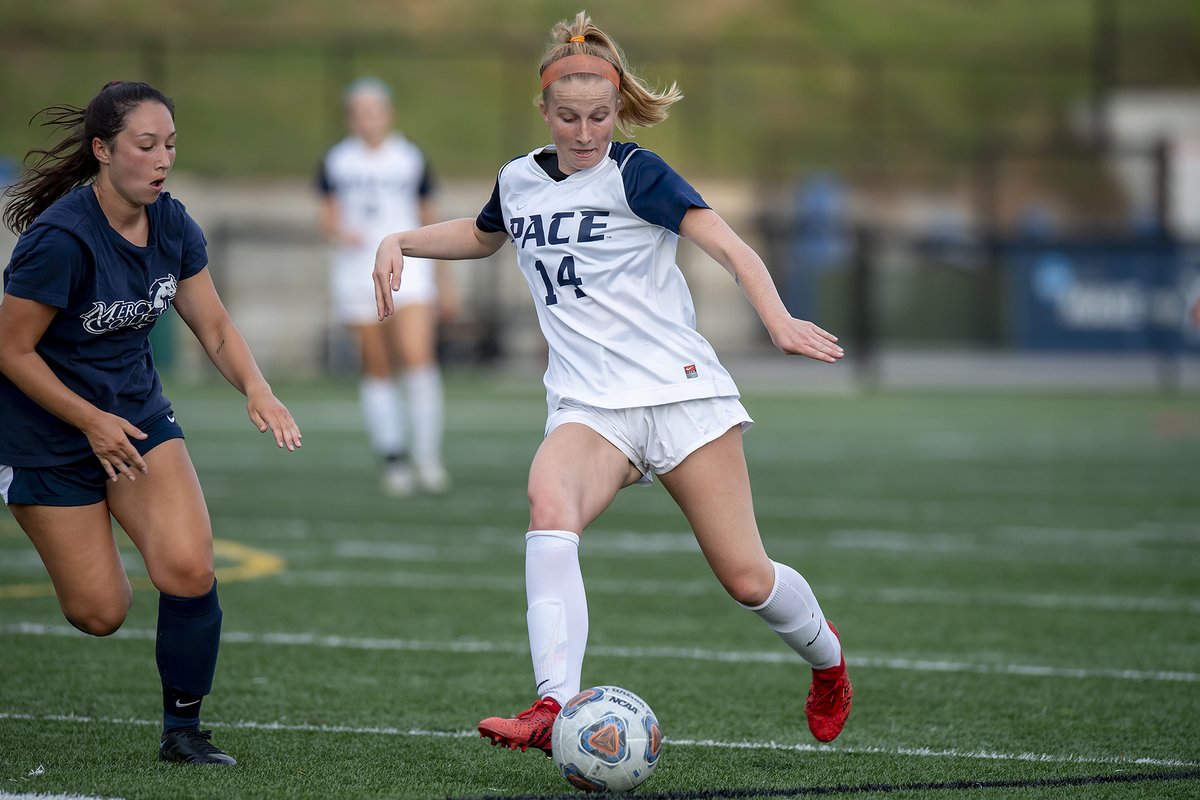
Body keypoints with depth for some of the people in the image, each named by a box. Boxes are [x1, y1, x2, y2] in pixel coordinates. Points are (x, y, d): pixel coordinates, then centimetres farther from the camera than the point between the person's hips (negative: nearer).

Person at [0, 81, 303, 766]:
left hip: (138, 413, 5)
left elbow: (216, 328, 1)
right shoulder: (62, 237, -25)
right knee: (101, 614, -3)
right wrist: (91, 423, -18)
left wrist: (257, 390, -17)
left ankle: (183, 729, 2)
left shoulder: (172, 224, -4)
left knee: (190, 570, -17)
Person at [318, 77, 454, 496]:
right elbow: (328, 218, 10)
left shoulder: (412, 159, 7)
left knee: (418, 357, -16)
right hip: (356, 269, 1)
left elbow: (429, 221, 14)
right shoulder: (336, 161, 7)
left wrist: (444, 281, 15)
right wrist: (339, 233, -14)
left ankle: (428, 457, -13)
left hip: (408, 268, -1)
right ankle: (393, 459, 8)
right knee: (376, 370, 1)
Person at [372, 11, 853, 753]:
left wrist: (778, 319, -34)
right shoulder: (520, 181, 11)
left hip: (681, 391, -3)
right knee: (549, 502, -32)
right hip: (588, 406, 3)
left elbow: (726, 243, -16)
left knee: (747, 579, -2)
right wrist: (401, 241, 19)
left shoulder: (636, 174, -5)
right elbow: (482, 234, 35)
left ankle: (825, 652, 34)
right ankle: (555, 709, -42)